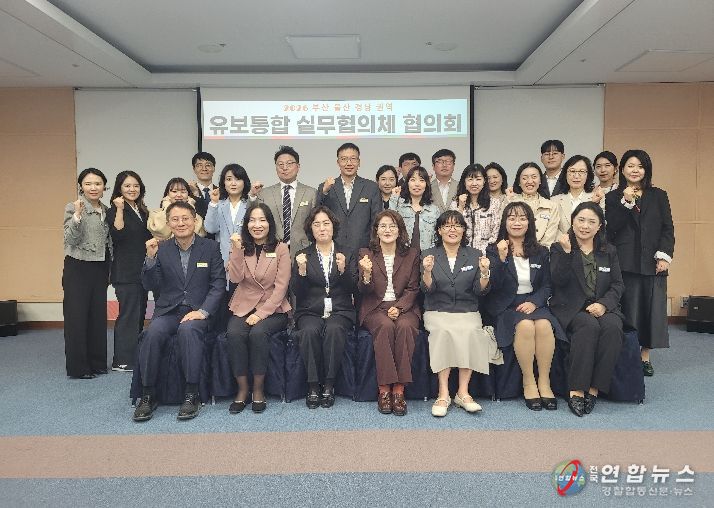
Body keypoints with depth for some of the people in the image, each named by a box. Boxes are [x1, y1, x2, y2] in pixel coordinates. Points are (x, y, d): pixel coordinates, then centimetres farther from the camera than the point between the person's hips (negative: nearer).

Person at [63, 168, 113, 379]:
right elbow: (70, 239, -16)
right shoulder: (73, 207, -7)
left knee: (98, 316, 10)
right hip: (77, 268, -6)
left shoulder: (106, 211, 10)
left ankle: (97, 362, 20)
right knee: (76, 317, -1)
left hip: (100, 268, 6)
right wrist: (77, 215, -28)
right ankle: (78, 367, 8)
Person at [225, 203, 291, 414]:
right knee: (234, 333, -27)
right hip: (243, 307, 2)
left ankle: (258, 390, -14)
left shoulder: (281, 249, 1)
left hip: (273, 309, -2)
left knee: (258, 333, -31)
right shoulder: (242, 247, 9)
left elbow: (281, 287, -6)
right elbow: (235, 278, -6)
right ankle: (242, 389, -12)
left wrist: (261, 313, -14)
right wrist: (237, 250, -17)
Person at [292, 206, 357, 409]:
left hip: (339, 311, 0)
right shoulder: (303, 256, 12)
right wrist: (302, 270, -15)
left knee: (334, 329, -32)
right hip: (310, 312, 0)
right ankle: (313, 386, -21)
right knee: (310, 331, -31)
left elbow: (352, 288, 3)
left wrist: (343, 270, -15)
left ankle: (329, 385, -22)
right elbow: (297, 291, 3)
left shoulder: (347, 255, 13)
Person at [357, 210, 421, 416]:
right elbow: (363, 291, 2)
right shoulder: (366, 254, 9)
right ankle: (384, 390, -27)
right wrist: (367, 274, -21)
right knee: (386, 326, -33)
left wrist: (398, 308, -12)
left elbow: (413, 288, 6)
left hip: (404, 308, 1)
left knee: (405, 327, -32)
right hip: (375, 308, -1)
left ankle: (399, 390, -27)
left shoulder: (412, 254, 11)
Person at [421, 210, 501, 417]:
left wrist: (485, 273, -18)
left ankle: (463, 393, -21)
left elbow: (480, 291, 2)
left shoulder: (475, 256, 11)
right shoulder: (428, 255, 8)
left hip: (467, 312, 1)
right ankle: (443, 394, -26)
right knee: (444, 331, -31)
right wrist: (427, 271, -24)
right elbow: (427, 289, -4)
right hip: (437, 313, -1)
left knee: (469, 332, -30)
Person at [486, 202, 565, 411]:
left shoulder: (541, 252, 14)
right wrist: (502, 259, -21)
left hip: (533, 303, 3)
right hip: (506, 306, -3)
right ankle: (528, 383, -19)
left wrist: (534, 302, -10)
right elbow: (494, 286, -7)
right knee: (525, 325, -32)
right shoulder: (494, 250, 4)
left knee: (544, 325, -29)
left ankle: (544, 382, -16)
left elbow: (546, 286, 10)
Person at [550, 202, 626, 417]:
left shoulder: (609, 252, 18)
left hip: (602, 308, 3)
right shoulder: (559, 248, 8)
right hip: (571, 309, -3)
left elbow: (618, 285, 9)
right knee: (589, 326, -34)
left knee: (613, 327, -31)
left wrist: (603, 304, -10)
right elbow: (558, 281, -7)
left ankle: (594, 388, -23)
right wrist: (566, 252, -19)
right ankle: (576, 390, -30)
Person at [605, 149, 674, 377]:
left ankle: (645, 356, 15)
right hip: (626, 263, -2)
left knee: (652, 308, 3)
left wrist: (664, 256, -4)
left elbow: (668, 229, 8)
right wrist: (626, 202, -13)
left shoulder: (659, 196, 13)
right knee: (629, 309, -3)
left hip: (653, 263, 2)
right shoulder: (613, 198, 7)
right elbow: (611, 229, -6)